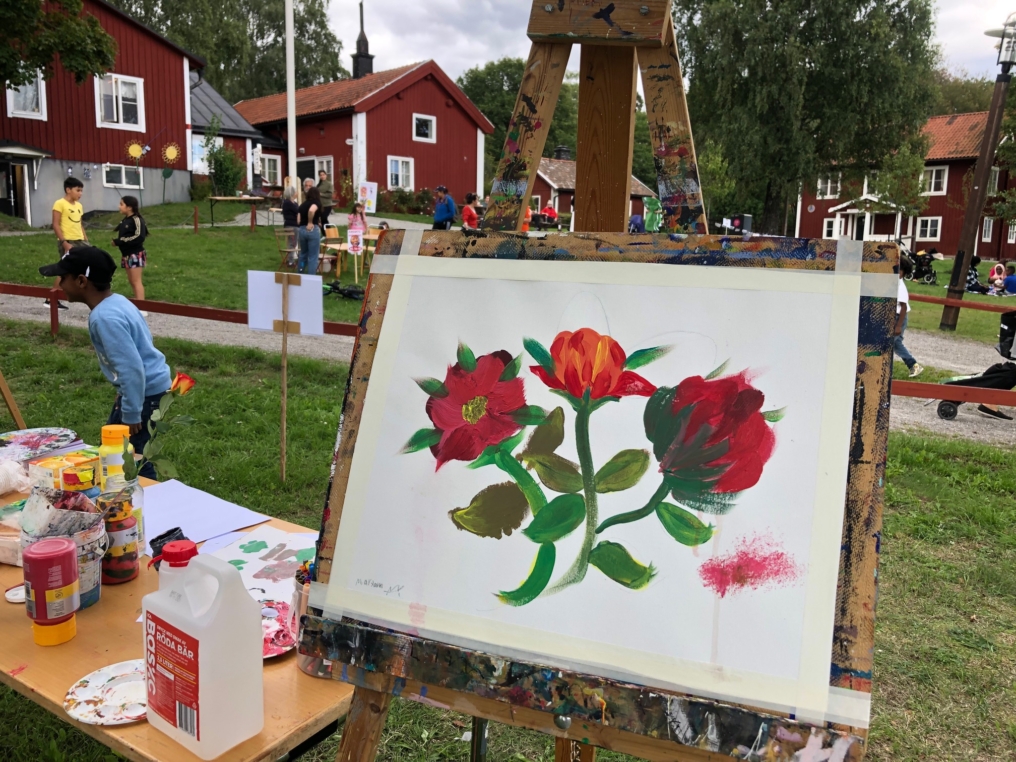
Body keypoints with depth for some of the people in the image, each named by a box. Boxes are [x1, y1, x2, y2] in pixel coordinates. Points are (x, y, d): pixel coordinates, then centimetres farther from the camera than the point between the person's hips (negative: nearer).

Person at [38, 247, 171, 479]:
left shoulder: (105, 317, -26)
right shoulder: (116, 301, 5)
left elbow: (132, 370, -29)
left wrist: (131, 415, -20)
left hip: (145, 392, -11)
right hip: (149, 386, 11)